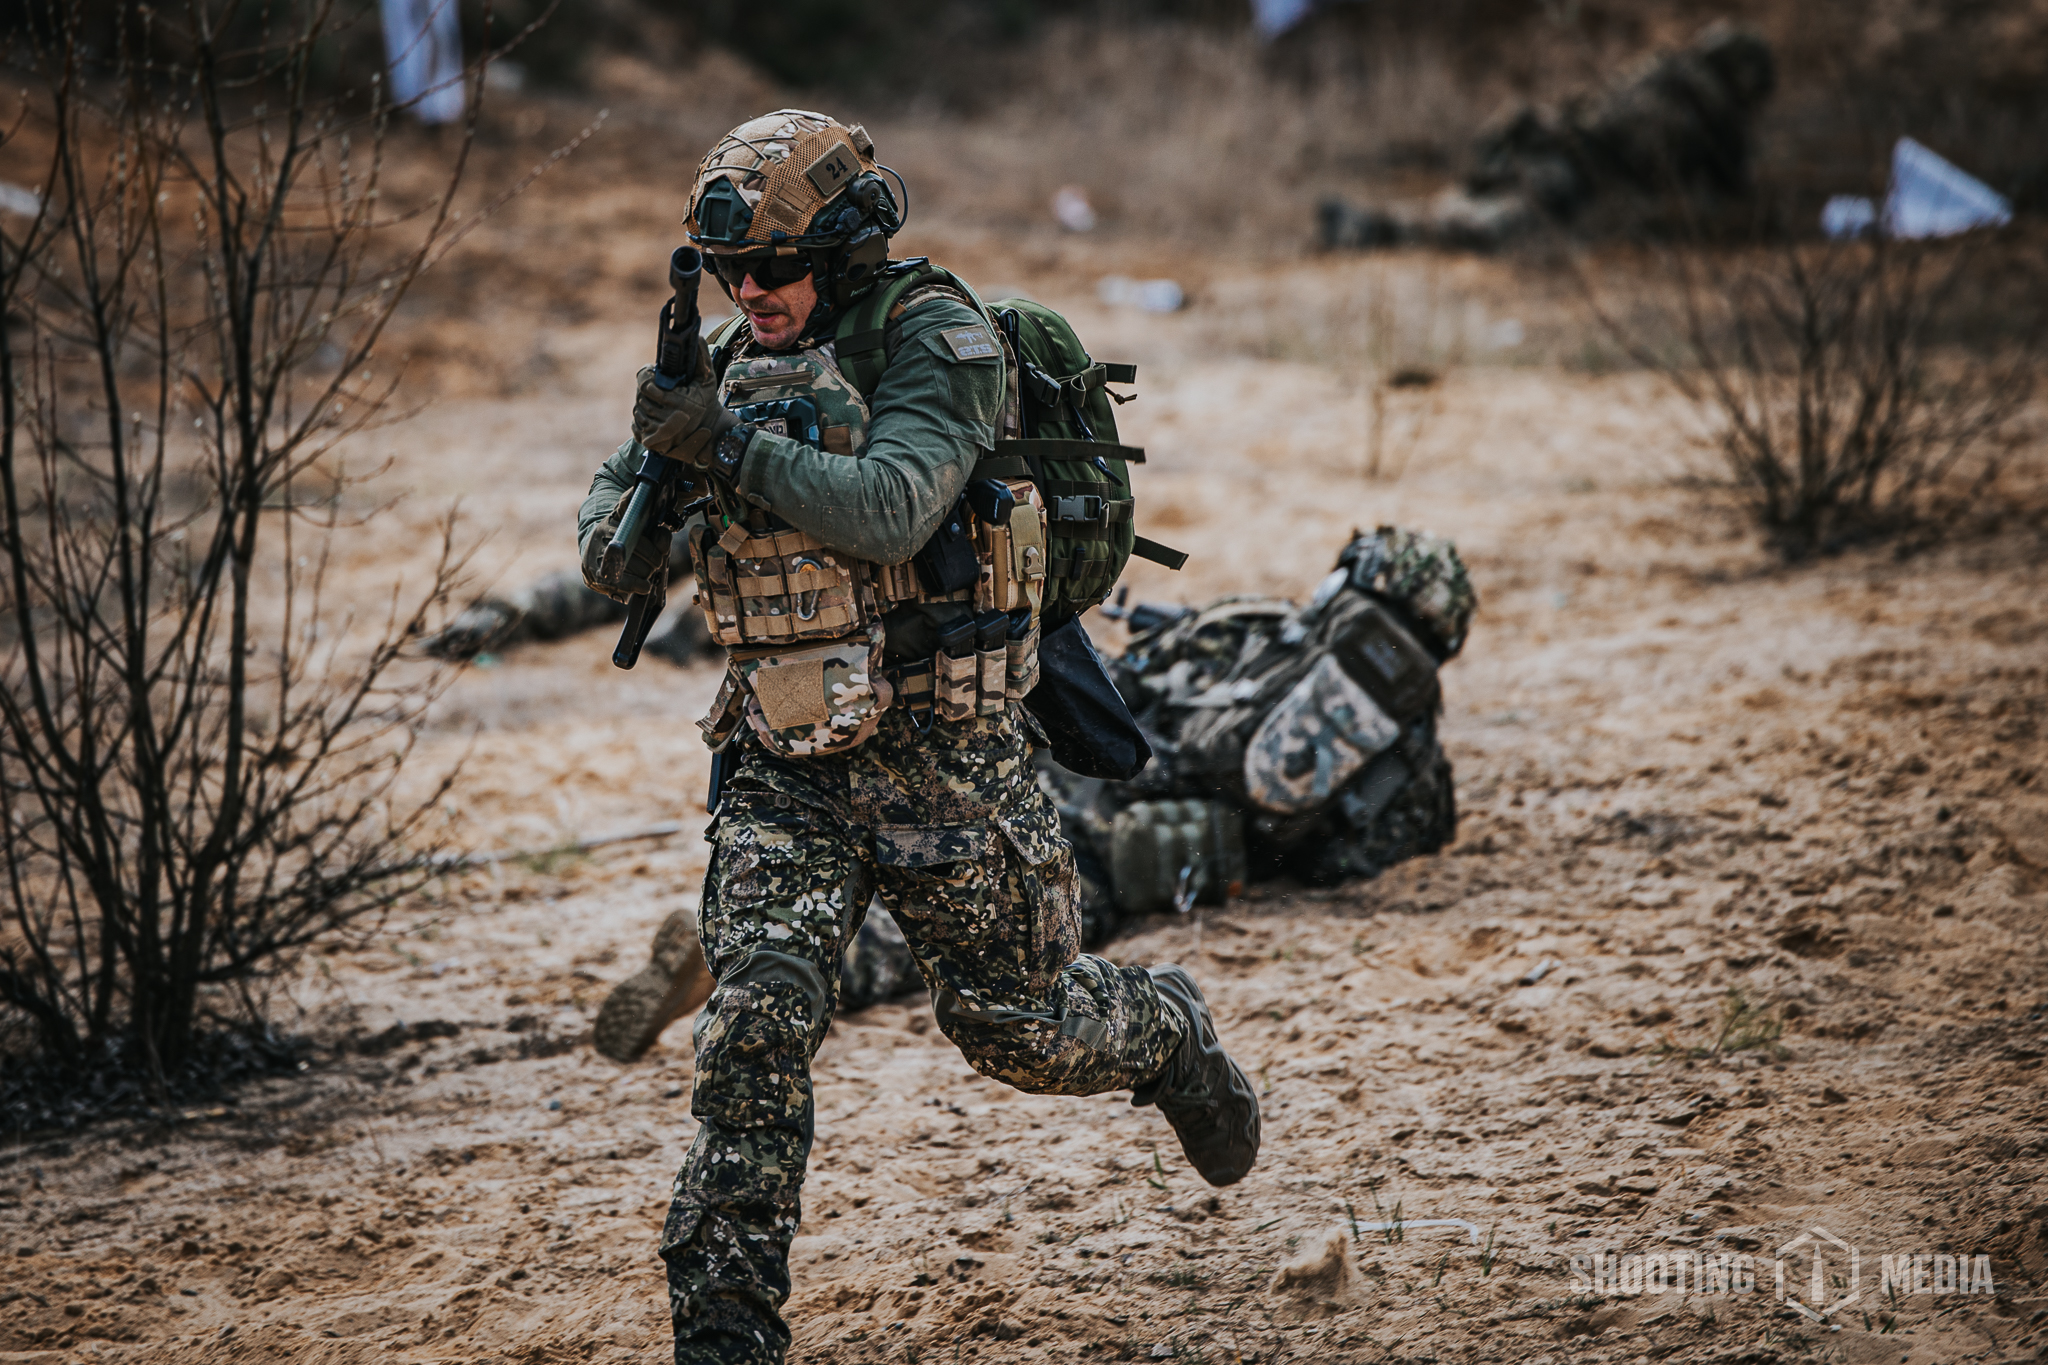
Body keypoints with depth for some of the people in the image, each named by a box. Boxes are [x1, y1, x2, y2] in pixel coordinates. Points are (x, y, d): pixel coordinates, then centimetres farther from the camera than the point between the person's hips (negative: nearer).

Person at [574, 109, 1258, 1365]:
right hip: (785, 761, 4)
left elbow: (890, 506, -26)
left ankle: (1172, 1034, 44)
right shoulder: (735, 365, 8)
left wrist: (731, 447, -28)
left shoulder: (932, 337, -11)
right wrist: (625, 531, -8)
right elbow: (625, 483, 15)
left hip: (938, 748, -4)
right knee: (756, 1032, -9)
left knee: (1015, 1022, 9)